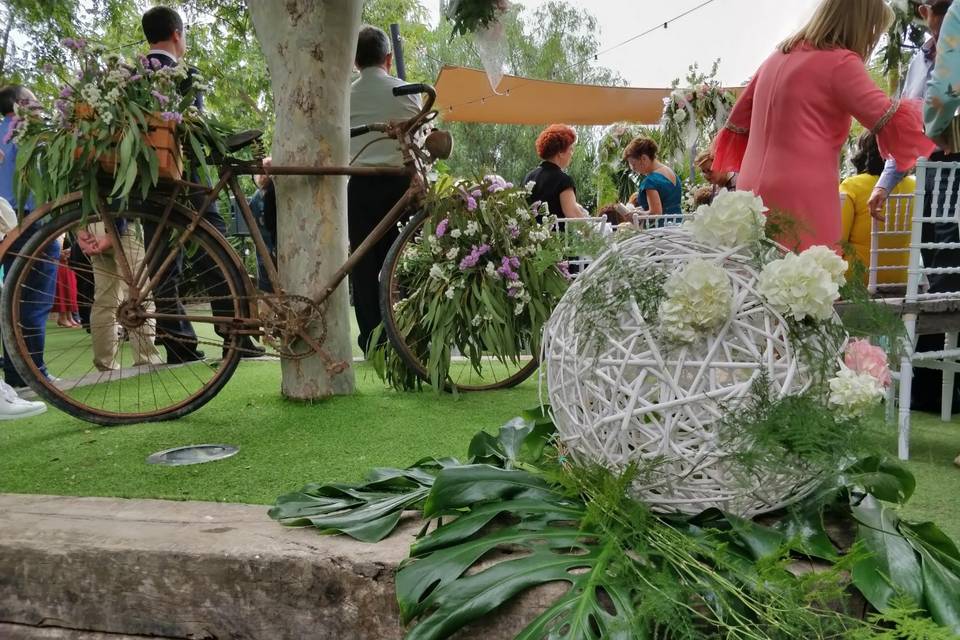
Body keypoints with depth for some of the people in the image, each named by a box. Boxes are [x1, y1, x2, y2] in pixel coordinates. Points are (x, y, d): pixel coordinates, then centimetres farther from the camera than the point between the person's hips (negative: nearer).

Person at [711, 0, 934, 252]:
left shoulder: (778, 57, 20)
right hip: (801, 201, -8)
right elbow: (893, 123, -6)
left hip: (753, 197, 8)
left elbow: (737, 124, 25)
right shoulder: (840, 62, -3)